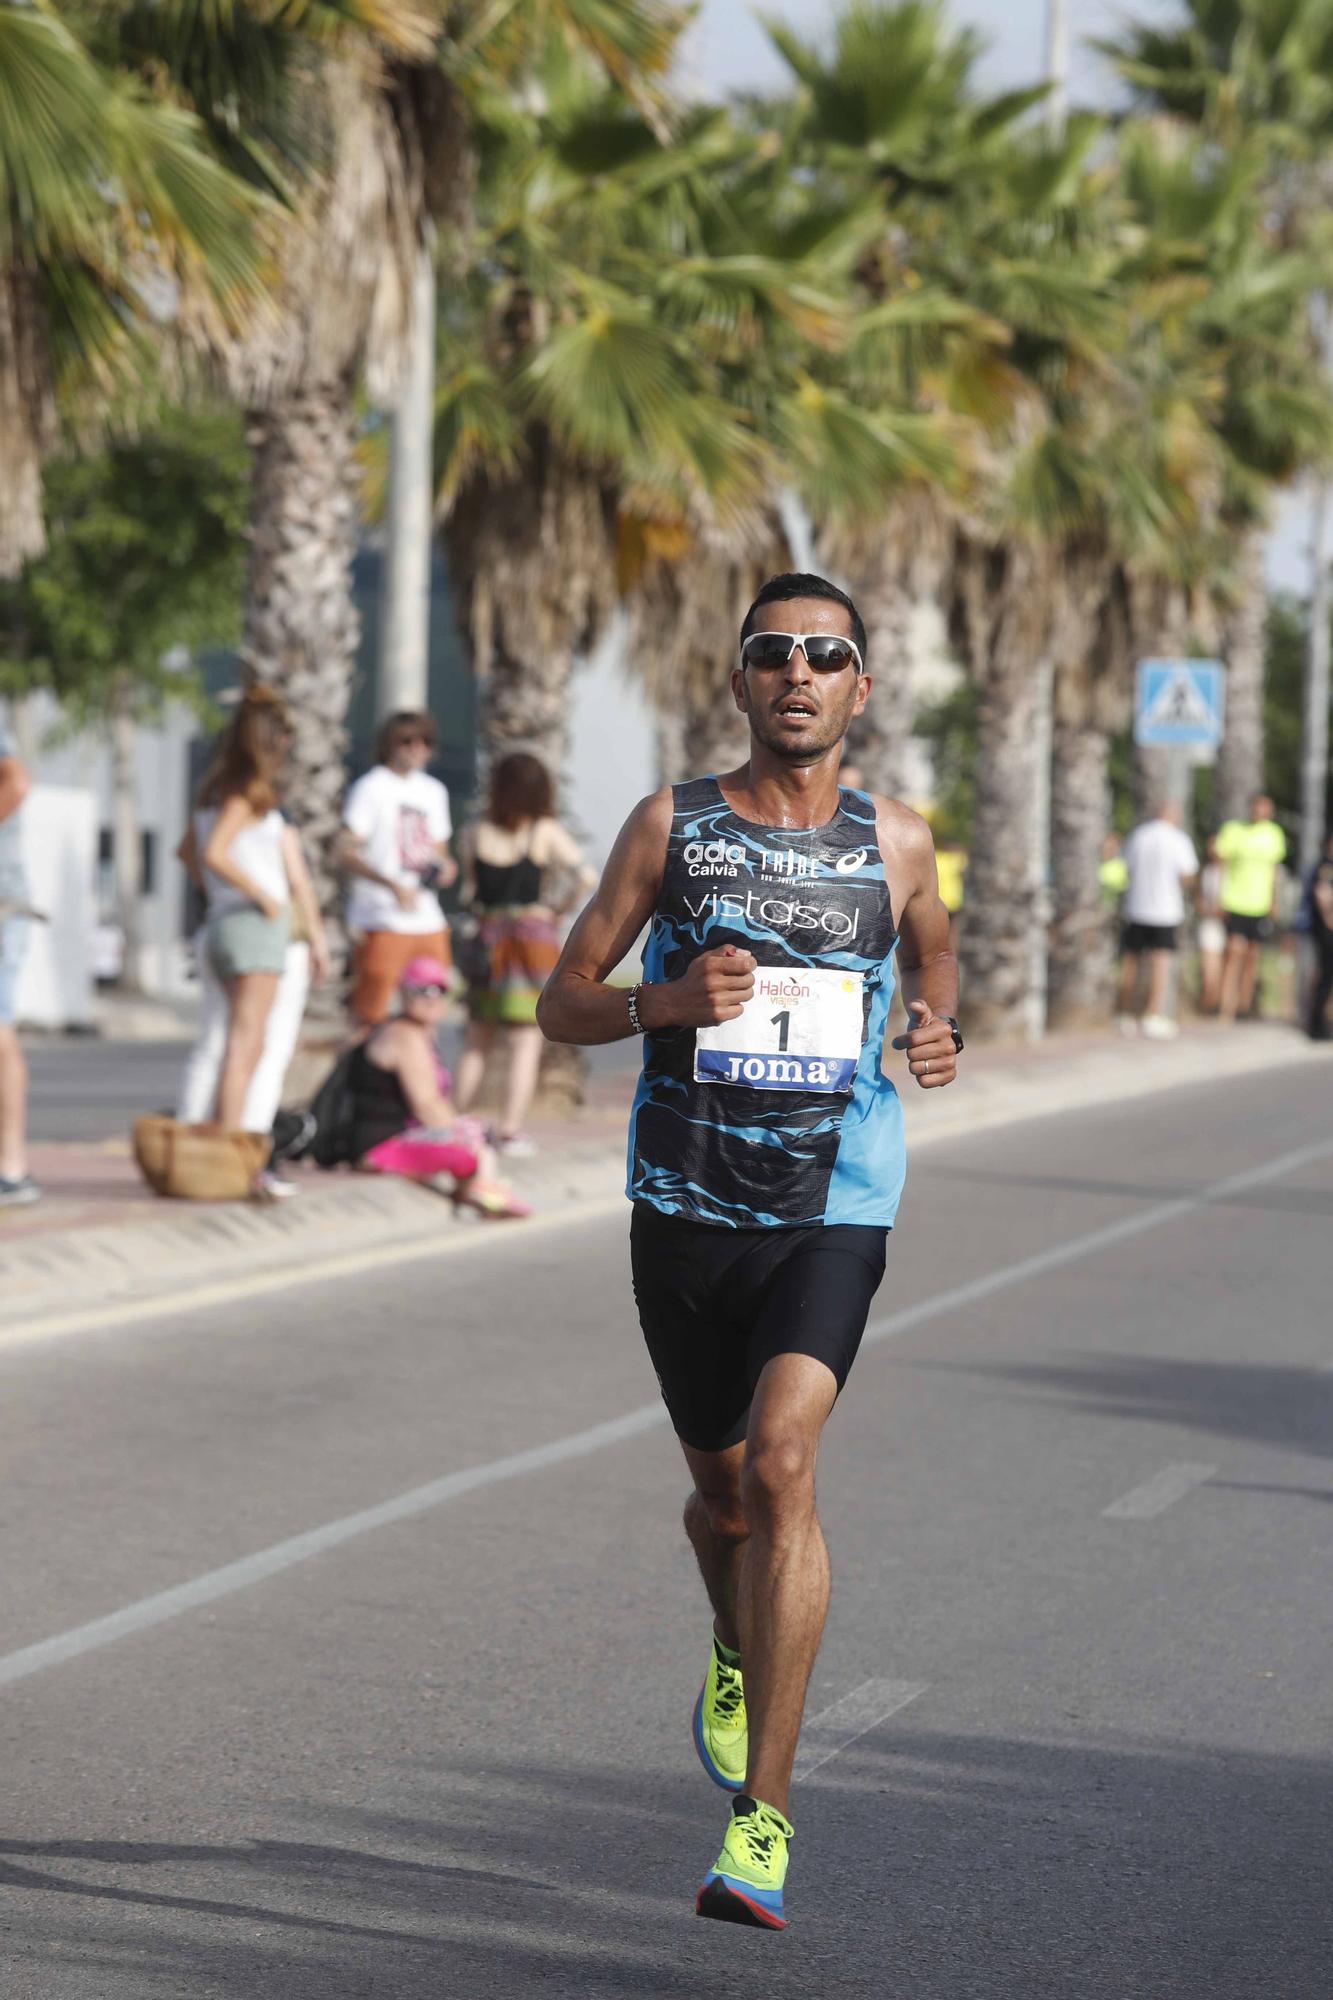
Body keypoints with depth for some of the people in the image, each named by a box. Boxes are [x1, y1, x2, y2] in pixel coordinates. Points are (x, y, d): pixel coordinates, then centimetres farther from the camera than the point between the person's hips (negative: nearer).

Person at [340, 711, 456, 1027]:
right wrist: (392, 885, -23)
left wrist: (446, 866, 3)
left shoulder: (434, 791, 18)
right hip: (382, 921, -7)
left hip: (429, 921, 7)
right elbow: (347, 855, -10)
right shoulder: (371, 788, -3)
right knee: (370, 1016, -9)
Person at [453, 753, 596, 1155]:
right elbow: (586, 876, -14)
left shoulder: (474, 833, 1)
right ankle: (510, 1131, -1)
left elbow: (467, 892, 0)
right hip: (534, 937, -3)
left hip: (488, 937, 3)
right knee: (526, 1043, 2)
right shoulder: (546, 832, -6)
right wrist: (560, 907, 0)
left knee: (477, 1041, 14)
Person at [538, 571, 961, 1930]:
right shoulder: (671, 826, 1)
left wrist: (940, 1033, 4)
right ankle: (736, 1652, 52)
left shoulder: (895, 842, 4)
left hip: (833, 1212, -1)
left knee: (780, 1463, -21)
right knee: (720, 1492, 14)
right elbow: (560, 1004, 3)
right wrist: (668, 1001, -17)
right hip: (685, 1207, 1)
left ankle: (761, 1820, -18)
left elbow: (931, 951, 26)